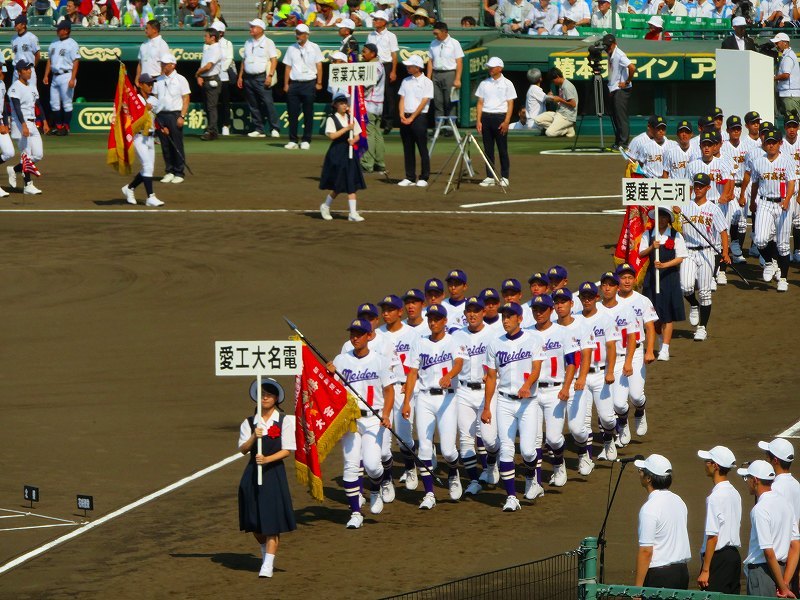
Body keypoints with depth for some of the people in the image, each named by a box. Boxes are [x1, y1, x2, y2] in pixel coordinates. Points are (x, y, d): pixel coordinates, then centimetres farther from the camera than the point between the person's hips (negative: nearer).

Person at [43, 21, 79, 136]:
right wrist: (46, 75, 11)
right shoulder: (54, 44, 14)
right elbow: (49, 60, 20)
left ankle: (66, 127, 3)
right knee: (54, 103, 8)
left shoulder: (72, 44, -7)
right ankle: (58, 126, 16)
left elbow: (76, 62, -12)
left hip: (66, 76, -8)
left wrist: (72, 79, -20)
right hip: (55, 76, 8)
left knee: (67, 103, -3)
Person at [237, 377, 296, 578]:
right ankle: (266, 552, 33)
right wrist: (253, 437, -18)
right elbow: (243, 449, 0)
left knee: (272, 520, -8)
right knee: (254, 522, 8)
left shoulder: (285, 421, -1)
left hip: (274, 473, -3)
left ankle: (268, 564, -7)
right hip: (253, 473, 3)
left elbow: (287, 450, -5)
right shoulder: (249, 423, 8)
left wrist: (267, 459, -18)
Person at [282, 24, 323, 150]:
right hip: (294, 84, 2)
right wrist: (286, 84, 5)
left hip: (309, 83, -2)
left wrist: (319, 83, -2)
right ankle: (292, 141, 3)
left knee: (308, 114, 0)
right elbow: (288, 67, 10)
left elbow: (319, 66, 3)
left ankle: (306, 141, 6)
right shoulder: (291, 49, 9)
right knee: (293, 113, -1)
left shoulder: (314, 48, 4)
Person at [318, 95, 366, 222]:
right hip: (337, 154, -4)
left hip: (350, 153, 4)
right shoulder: (331, 119, -4)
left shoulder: (351, 119, 10)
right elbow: (332, 135, -16)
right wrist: (347, 128, -19)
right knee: (338, 185, 0)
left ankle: (353, 213, 0)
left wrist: (354, 140, -10)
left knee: (351, 184, -1)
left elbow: (357, 136, 13)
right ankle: (325, 207, 22)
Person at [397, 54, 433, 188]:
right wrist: (402, 115, -5)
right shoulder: (406, 81, 14)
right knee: (408, 149, 6)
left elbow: (424, 102, -9)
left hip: (419, 117, -5)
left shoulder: (426, 82, -3)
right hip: (405, 118, 5)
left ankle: (424, 178, 0)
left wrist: (411, 118, -13)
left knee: (422, 148, -4)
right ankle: (410, 178, 11)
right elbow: (402, 99, 11)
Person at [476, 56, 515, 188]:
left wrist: (506, 122, -12)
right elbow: (480, 103, 11)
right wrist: (479, 121, 1)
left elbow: (510, 104, -2)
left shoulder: (507, 84, 1)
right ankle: (490, 177, 10)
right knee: (488, 149, 5)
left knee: (502, 149, -1)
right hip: (486, 117, 4)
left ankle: (505, 177, 4)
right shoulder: (484, 83, 11)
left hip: (500, 117, -4)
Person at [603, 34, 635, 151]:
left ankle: (623, 143, -10)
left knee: (621, 116, -10)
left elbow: (632, 68, -27)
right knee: (615, 117, 12)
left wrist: (627, 82, -17)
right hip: (614, 90, 10)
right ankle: (617, 142, 16)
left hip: (622, 90, -10)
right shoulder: (610, 55, 13)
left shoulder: (619, 55, -16)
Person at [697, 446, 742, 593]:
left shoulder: (715, 497, -16)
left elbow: (713, 537, -18)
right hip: (734, 555, 9)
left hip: (719, 558, -9)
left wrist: (705, 570, -15)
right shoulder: (735, 494, 10)